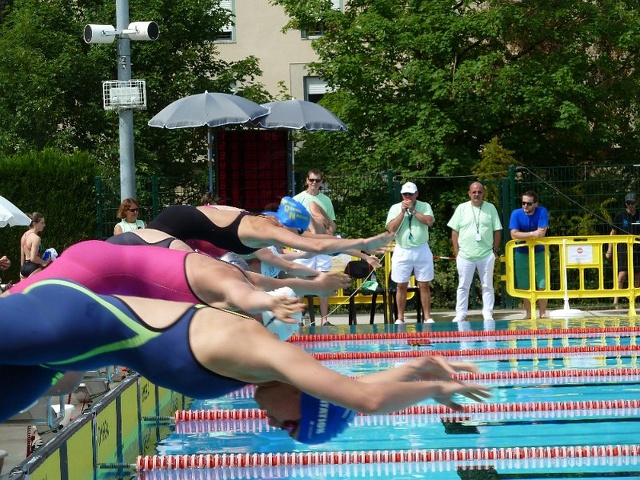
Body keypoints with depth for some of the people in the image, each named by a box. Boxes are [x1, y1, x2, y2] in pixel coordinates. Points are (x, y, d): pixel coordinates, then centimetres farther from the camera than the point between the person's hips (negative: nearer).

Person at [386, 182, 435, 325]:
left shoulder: (425, 206, 3)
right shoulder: (395, 208, 4)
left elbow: (429, 222, -15)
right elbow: (391, 228, -7)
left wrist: (413, 210, -15)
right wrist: (403, 212, -12)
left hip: (422, 250, 0)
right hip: (402, 251, 0)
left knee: (424, 285, 2)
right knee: (401, 286, 3)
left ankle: (427, 317, 7)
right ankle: (400, 318, 9)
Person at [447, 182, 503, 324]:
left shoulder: (490, 208, 5)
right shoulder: (462, 208, 3)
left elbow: (497, 231, 7)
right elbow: (454, 231, 4)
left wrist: (495, 250, 1)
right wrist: (456, 252, -1)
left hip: (486, 255, 0)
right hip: (465, 255, 0)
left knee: (487, 286, 5)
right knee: (463, 286, 4)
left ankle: (488, 314, 10)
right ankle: (460, 314, 9)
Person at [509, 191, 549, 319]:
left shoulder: (542, 212, -13)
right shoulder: (516, 214, -10)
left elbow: (542, 233, -21)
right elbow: (514, 235, -20)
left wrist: (524, 235, -18)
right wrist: (532, 234, -27)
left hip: (539, 253, -1)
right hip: (522, 254, 1)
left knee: (542, 285, -4)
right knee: (525, 287, 4)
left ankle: (543, 313, 5)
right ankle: (528, 313, 14)